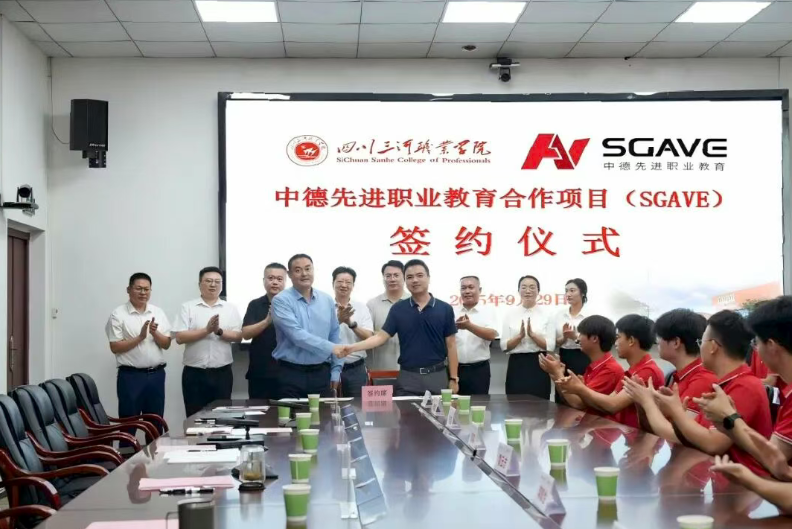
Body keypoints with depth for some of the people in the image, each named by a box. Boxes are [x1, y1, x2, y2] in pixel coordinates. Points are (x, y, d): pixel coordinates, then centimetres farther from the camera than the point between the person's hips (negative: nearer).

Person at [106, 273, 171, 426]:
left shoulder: (158, 313, 8)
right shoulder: (118, 315, -4)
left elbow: (167, 344, 6)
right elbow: (115, 347, -8)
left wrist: (155, 333, -14)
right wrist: (140, 337, -18)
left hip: (156, 374, 4)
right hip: (130, 375, -4)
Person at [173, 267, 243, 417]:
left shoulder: (230, 309, 8)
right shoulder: (188, 308, 2)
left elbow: (238, 336, 1)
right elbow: (180, 337, -6)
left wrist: (219, 331, -16)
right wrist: (207, 330, -15)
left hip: (222, 373, 2)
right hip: (194, 373, -1)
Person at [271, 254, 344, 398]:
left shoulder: (327, 301, 8)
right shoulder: (281, 301, -7)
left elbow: (334, 336, 13)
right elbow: (297, 335, -18)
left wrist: (336, 370, 8)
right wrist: (331, 348, -21)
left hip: (321, 372, 4)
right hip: (291, 373, -4)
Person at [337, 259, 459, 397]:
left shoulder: (445, 309, 0)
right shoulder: (398, 309, 3)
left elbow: (451, 345, 2)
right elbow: (381, 336, 0)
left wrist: (453, 379, -2)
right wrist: (352, 347, -15)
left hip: (437, 376, 0)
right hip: (407, 377, 1)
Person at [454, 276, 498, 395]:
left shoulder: (487, 312, 1)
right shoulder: (453, 312, 7)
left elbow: (492, 335, -14)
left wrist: (469, 326, -29)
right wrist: (455, 327, -20)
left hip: (479, 369, -2)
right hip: (455, 368, 2)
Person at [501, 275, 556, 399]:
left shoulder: (546, 314, 1)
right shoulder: (511, 314, 4)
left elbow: (550, 346, -4)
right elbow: (504, 346, 1)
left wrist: (532, 334, -18)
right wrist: (520, 336, -16)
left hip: (539, 366, -1)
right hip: (517, 366, 1)